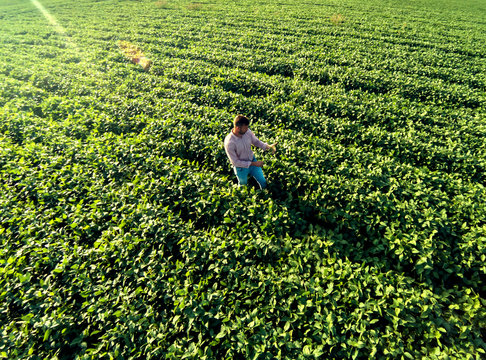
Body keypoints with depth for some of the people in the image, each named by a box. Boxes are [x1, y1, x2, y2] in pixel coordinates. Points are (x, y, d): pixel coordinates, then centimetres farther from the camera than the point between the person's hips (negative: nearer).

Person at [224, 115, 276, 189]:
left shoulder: (247, 131, -18)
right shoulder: (229, 142, -32)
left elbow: (256, 142, 1)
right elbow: (235, 162, -26)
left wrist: (268, 146, -17)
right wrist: (253, 164, -26)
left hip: (252, 160, 4)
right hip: (241, 168, -4)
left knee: (263, 182, 16)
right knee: (243, 186, 22)